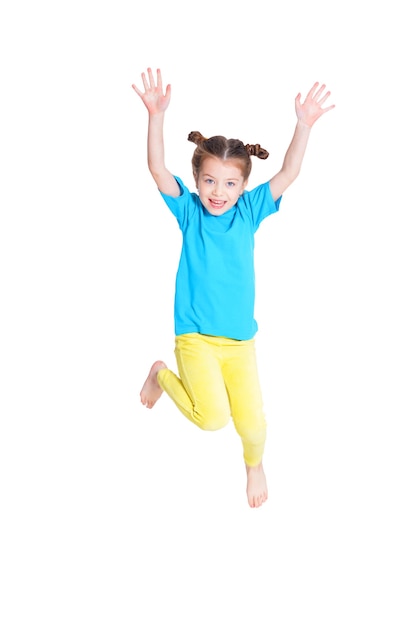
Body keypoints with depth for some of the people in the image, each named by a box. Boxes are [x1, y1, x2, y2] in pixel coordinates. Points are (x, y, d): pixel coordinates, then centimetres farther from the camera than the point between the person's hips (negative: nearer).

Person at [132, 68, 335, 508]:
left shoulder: (248, 212, 1)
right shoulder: (189, 211, -3)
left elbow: (288, 174, -6)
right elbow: (157, 168, -16)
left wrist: (304, 125, -18)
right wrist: (156, 115, -28)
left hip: (240, 340, 2)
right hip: (195, 336, -2)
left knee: (251, 422, -1)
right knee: (213, 418, -17)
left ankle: (254, 465, 36)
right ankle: (162, 374, 14)